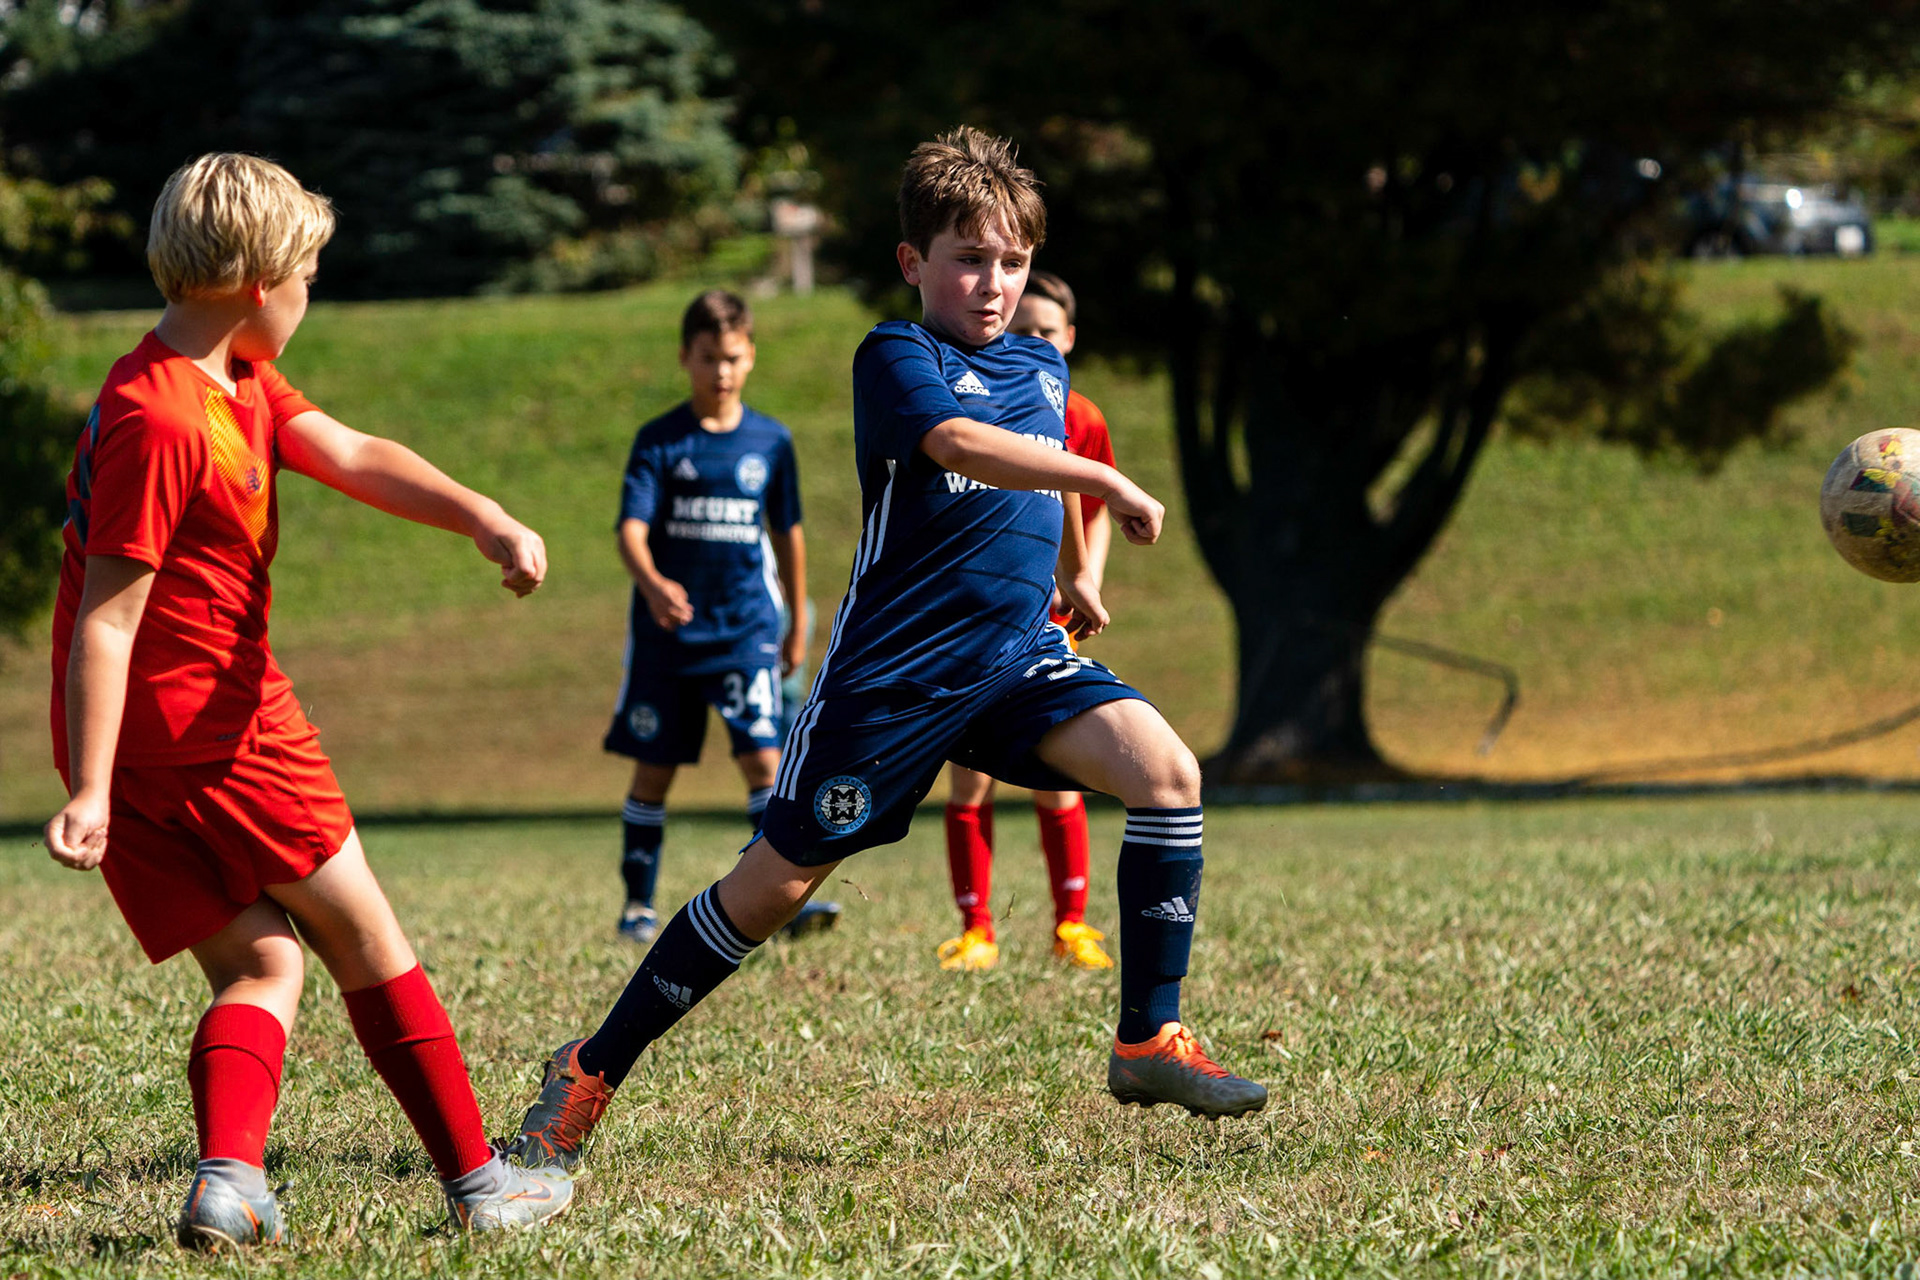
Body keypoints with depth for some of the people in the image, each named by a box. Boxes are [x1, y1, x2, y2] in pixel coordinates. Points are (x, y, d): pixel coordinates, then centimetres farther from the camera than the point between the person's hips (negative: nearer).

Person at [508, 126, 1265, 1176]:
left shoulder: (1041, 368, 13)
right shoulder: (895, 358, -9)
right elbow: (961, 444, -30)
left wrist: (1072, 577, 46)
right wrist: (1107, 481, -32)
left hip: (1017, 656, 6)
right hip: (894, 672, -6)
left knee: (1167, 773, -17)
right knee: (771, 886, -3)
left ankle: (1149, 1041, -9)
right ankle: (591, 1074, 11)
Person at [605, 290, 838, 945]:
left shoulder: (771, 441, 4)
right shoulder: (659, 441, -3)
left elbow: (786, 532, 15)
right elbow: (632, 526, -15)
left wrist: (797, 624, 19)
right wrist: (652, 584, -36)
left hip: (746, 627, 1)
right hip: (667, 631, -1)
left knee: (763, 758, -13)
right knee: (653, 769, 5)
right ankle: (638, 904, 18)